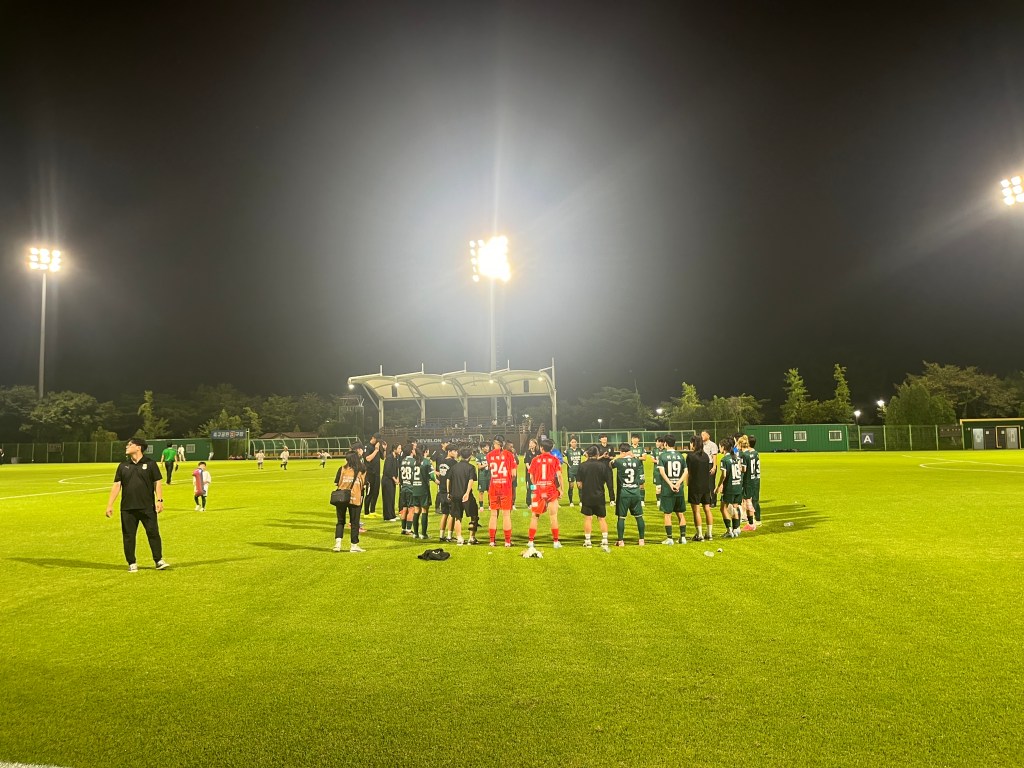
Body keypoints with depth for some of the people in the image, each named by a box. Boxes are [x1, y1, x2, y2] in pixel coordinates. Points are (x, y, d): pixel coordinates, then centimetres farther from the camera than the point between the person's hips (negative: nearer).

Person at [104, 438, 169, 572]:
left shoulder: (150, 464, 2)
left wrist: (159, 500, -9)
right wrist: (110, 505, 1)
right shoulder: (123, 466, 10)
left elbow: (158, 483, 1)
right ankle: (132, 563, 17)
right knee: (128, 536, 6)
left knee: (153, 533, -2)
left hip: (148, 507, -3)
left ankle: (159, 560, 7)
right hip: (127, 508, 3)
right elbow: (116, 485, 8)